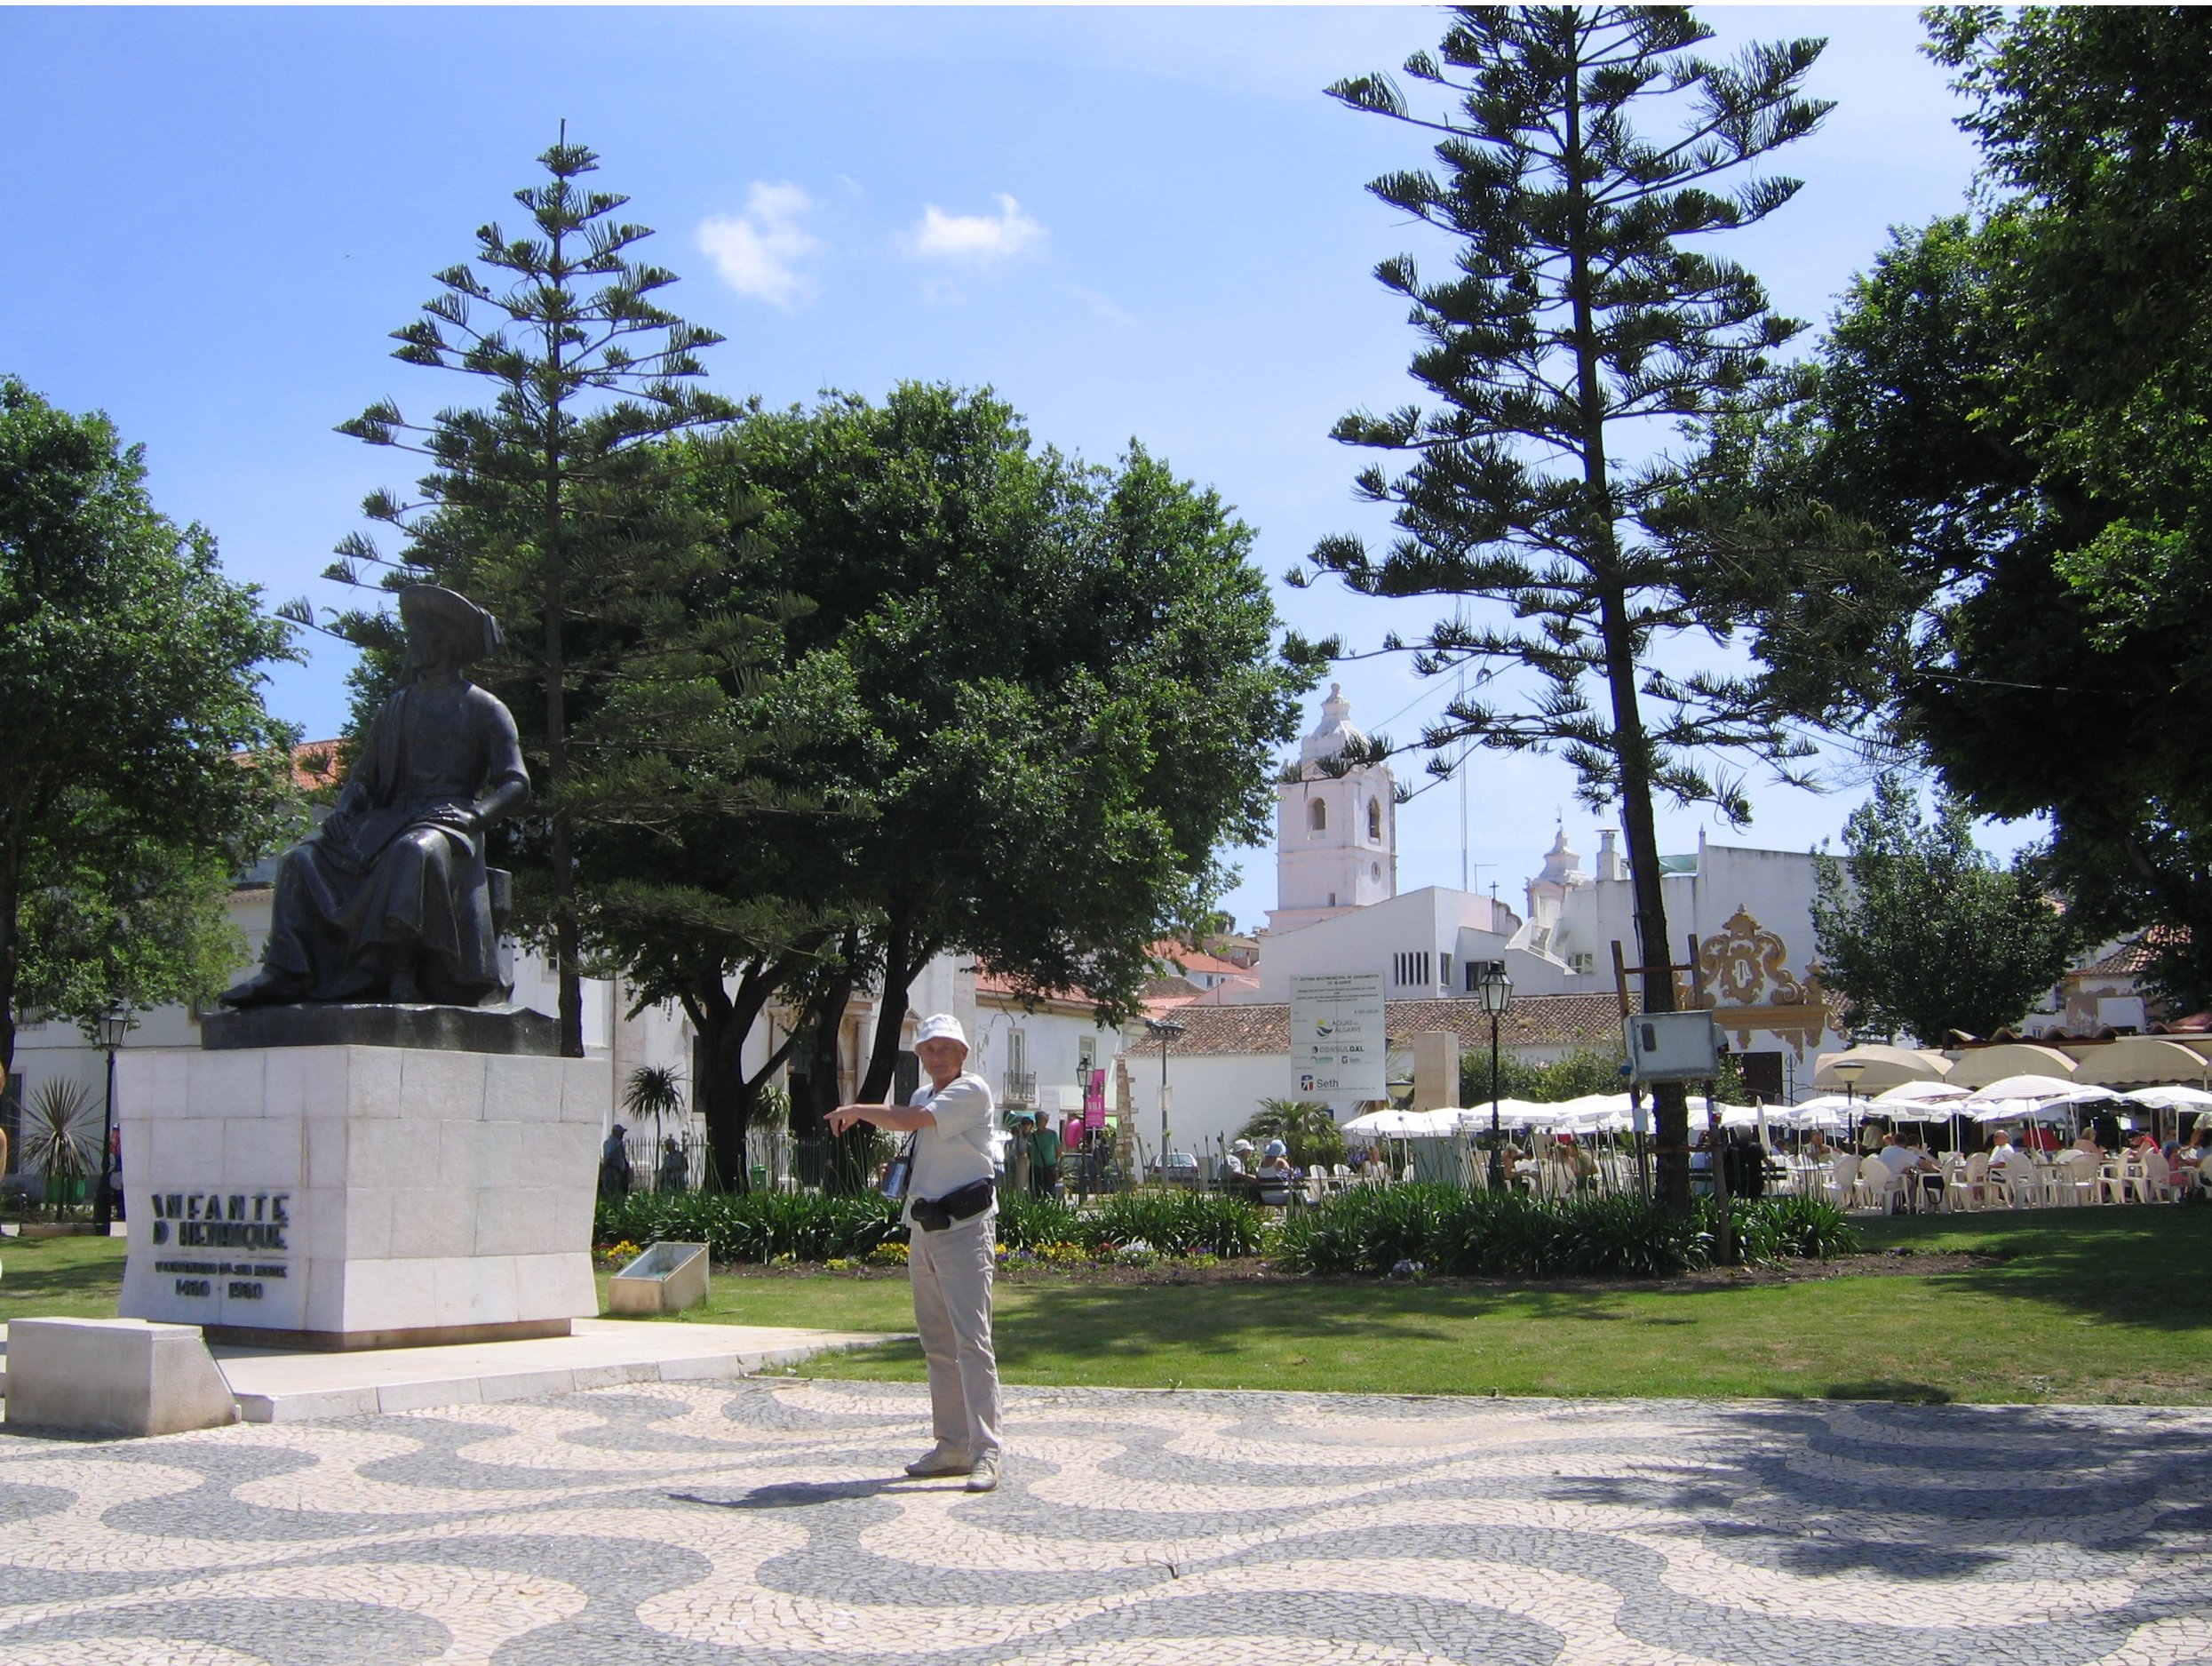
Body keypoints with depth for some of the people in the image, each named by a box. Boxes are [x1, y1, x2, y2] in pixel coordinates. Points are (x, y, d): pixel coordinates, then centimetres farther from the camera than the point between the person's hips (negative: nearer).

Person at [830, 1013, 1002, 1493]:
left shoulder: (972, 1090, -8)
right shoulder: (924, 1095, 19)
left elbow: (908, 1120, -18)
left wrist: (856, 1110, -4)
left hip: (964, 1228, -8)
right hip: (923, 1228, 9)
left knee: (971, 1340, -13)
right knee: (937, 1345, 9)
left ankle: (985, 1452, -15)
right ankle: (952, 1445, 14)